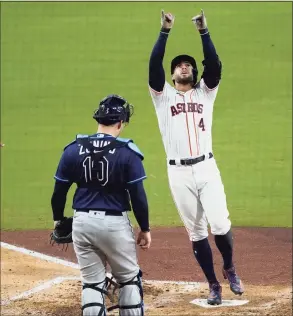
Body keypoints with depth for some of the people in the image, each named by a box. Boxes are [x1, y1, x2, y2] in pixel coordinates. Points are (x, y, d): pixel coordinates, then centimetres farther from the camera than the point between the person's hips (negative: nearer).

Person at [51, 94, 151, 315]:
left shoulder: (74, 149, -1)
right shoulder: (127, 152, -9)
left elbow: (59, 191, 4)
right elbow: (138, 195, -8)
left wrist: (58, 219, 19)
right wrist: (145, 228, 3)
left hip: (82, 222, 3)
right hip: (115, 223, -3)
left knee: (92, 282, 10)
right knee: (129, 280, 14)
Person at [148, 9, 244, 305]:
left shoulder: (205, 92, 12)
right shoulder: (163, 95, 10)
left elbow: (214, 65, -4)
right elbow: (153, 66, -6)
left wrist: (203, 31, -13)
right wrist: (164, 31, -12)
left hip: (206, 168, 0)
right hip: (178, 172, 0)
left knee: (220, 224, -12)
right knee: (195, 231, 5)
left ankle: (229, 269, 16)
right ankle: (213, 285, 15)